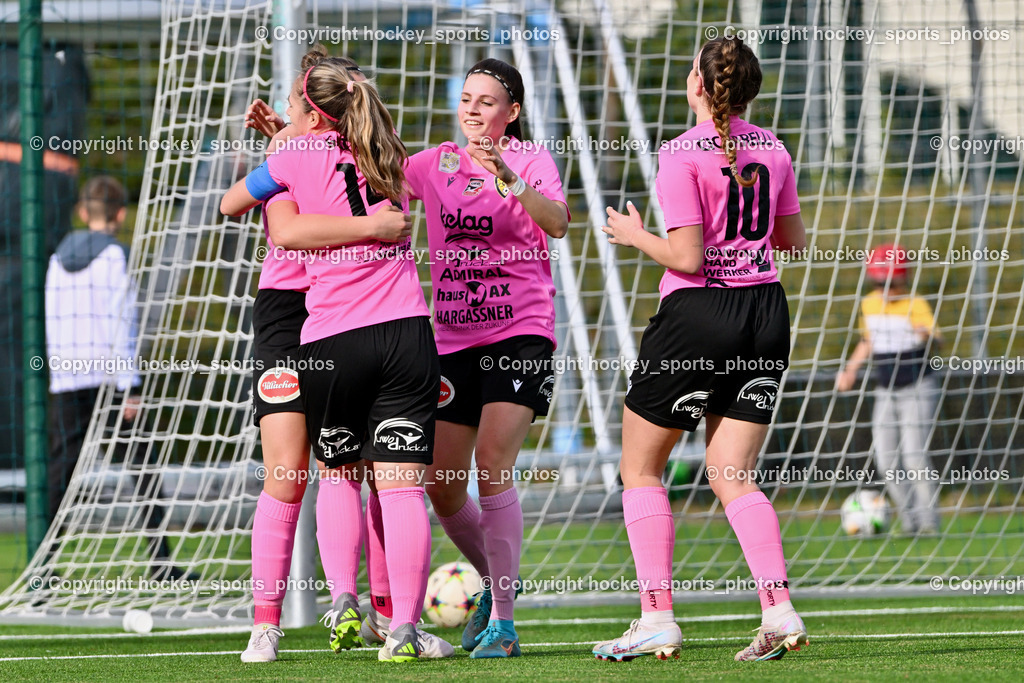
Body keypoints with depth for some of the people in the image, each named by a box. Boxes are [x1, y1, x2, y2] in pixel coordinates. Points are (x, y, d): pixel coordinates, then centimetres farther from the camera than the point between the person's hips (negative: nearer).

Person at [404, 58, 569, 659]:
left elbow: (556, 222, -20)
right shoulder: (436, 164, 10)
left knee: (492, 464, -19)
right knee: (442, 484, 3)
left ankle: (503, 622, -14)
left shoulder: (530, 160, -3)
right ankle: (498, 579, 30)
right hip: (453, 338, 5)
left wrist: (509, 180, -37)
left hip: (521, 333, -5)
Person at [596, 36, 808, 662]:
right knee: (733, 474, 7)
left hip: (696, 314, -6)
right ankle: (780, 612, -9)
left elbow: (688, 257, -17)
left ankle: (658, 619, 2)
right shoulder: (772, 150, 6)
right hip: (765, 312, 6)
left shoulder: (682, 155, -13)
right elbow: (794, 241, 16)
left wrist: (636, 236, 0)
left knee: (641, 469, 9)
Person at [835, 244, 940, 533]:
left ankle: (929, 521, -6)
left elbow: (933, 338, -28)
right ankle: (911, 524, 11)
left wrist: (925, 334, -51)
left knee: (914, 457, -15)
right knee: (887, 461, 1)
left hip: (917, 391, -6)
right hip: (885, 393, 6)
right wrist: (851, 369, 14)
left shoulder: (916, 305, -13)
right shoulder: (869, 305, 4)